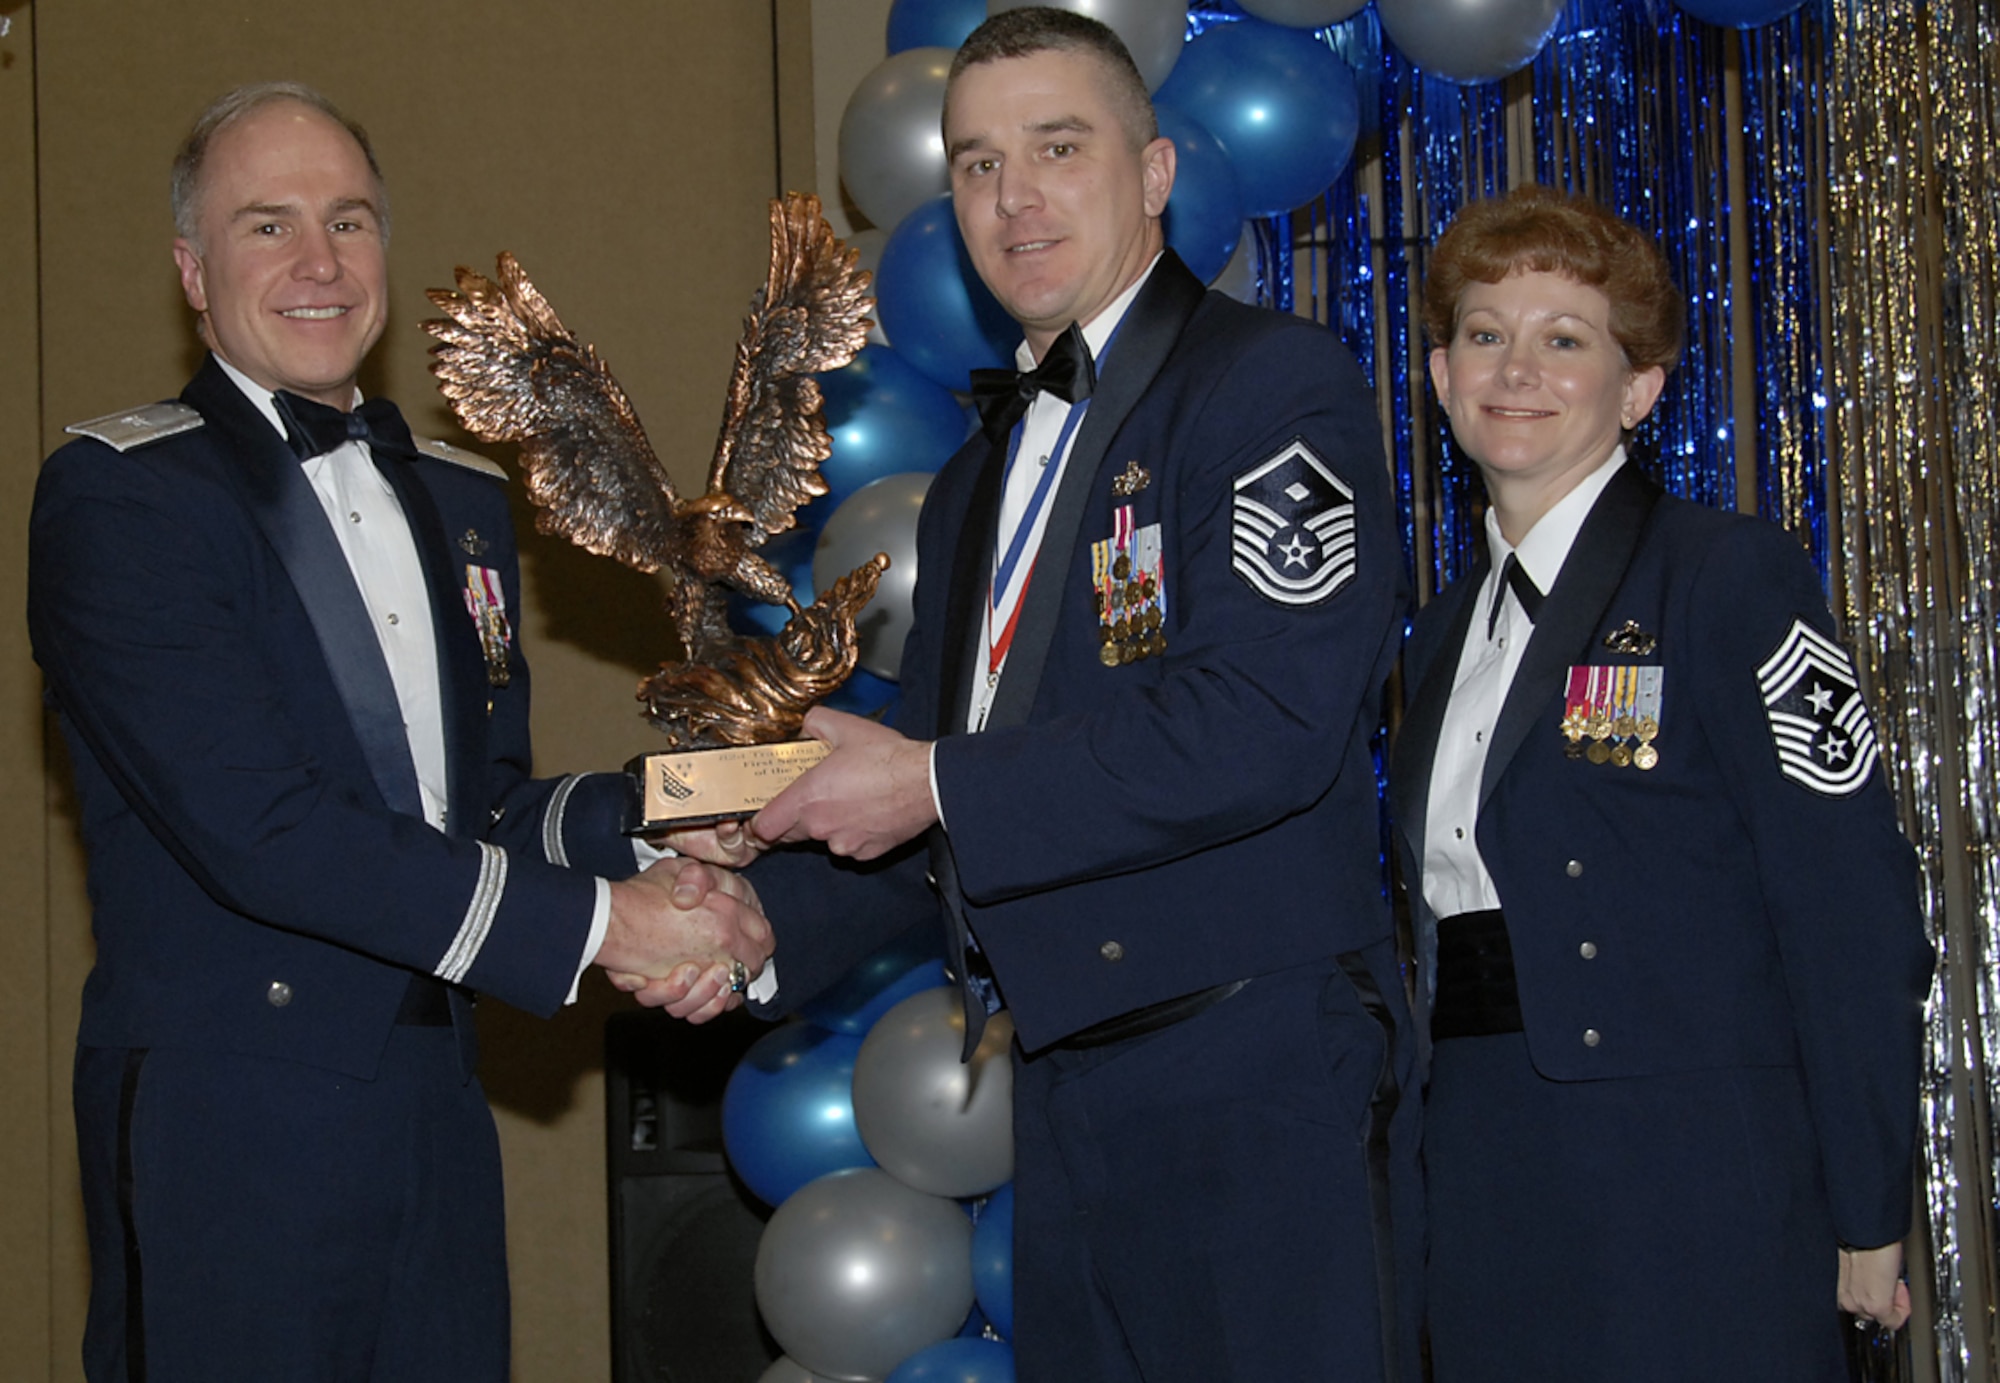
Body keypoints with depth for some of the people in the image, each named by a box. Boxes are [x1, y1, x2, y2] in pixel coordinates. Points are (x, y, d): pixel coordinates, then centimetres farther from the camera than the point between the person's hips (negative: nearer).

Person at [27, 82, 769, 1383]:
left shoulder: (462, 503, 15)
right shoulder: (118, 495, -9)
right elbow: (256, 826, -19)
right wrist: (597, 925, -19)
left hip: (437, 1115, 6)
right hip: (227, 1130, -6)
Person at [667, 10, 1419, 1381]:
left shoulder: (1278, 381, -6)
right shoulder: (978, 482, 20)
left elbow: (1266, 723, -19)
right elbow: (933, 801, 23)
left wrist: (937, 786, -15)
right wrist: (761, 920, 4)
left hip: (1256, 1078, -7)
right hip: (1065, 1094, 8)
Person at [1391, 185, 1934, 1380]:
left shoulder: (1732, 577, -7)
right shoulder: (1447, 632, 15)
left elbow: (1852, 915, -12)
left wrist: (1866, 1219, -13)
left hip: (1688, 1199, -6)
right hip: (1481, 1210, 6)